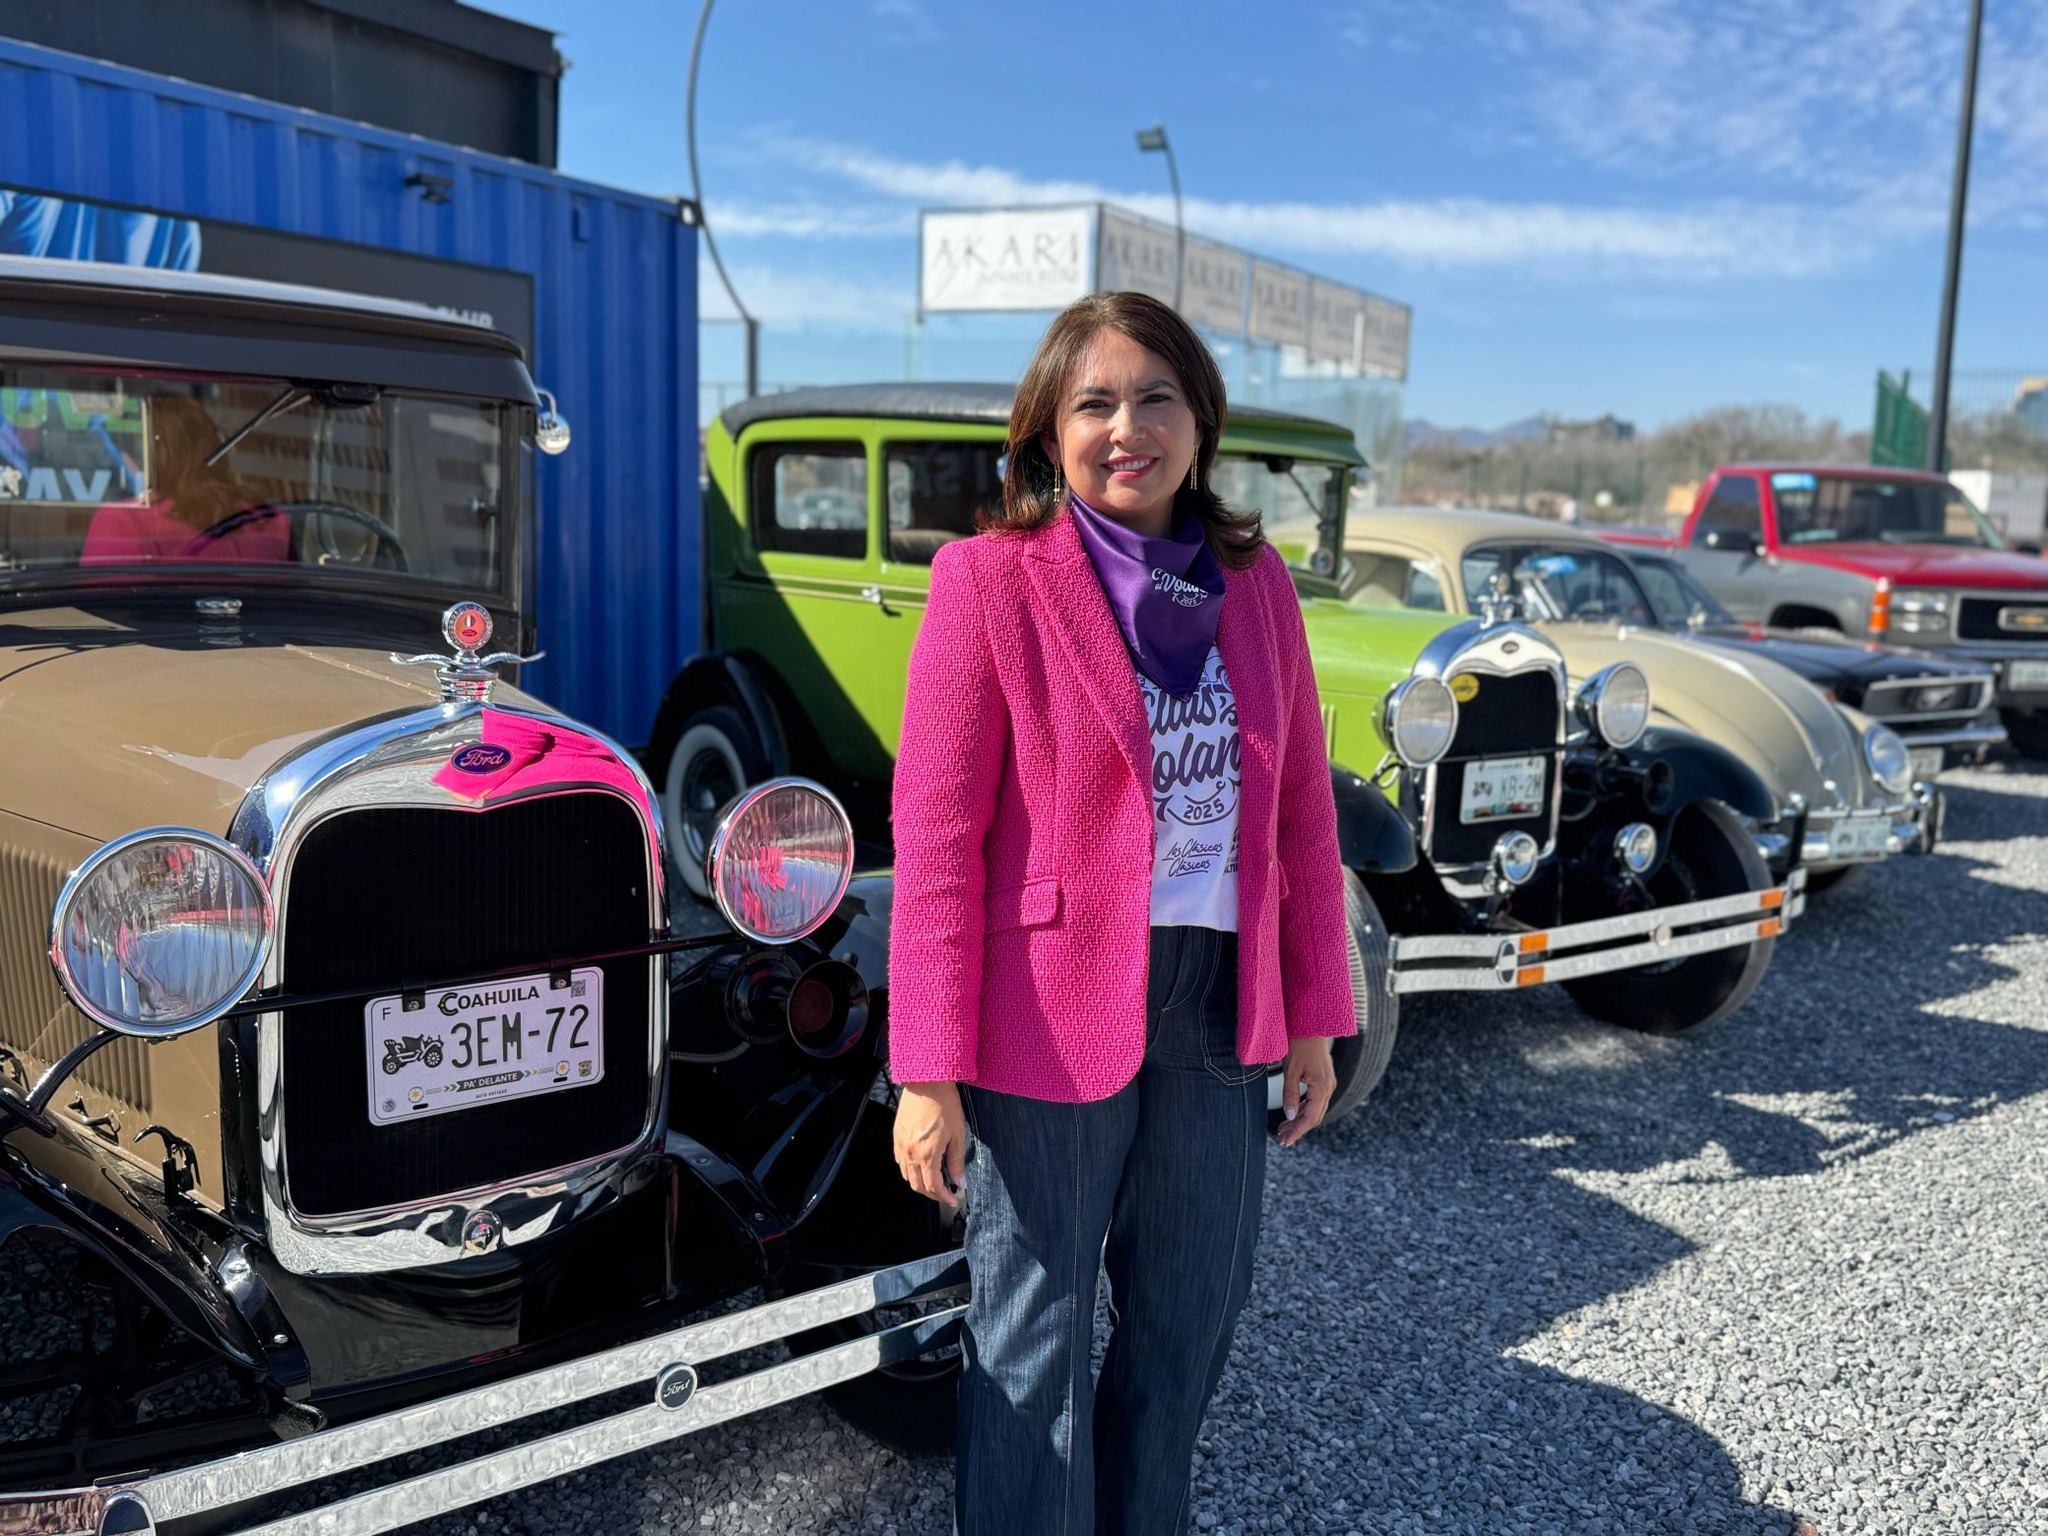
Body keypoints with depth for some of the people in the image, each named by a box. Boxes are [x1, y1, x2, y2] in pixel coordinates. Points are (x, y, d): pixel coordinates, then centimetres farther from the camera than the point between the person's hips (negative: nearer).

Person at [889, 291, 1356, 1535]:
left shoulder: (1255, 579, 5)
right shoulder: (990, 578, -9)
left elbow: (1302, 809, 9)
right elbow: (936, 837, -12)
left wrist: (1315, 1014, 9)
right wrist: (929, 1071, -14)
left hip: (1218, 1008, 5)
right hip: (1050, 1012, -5)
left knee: (1191, 1319, 20)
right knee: (1034, 1339, 10)